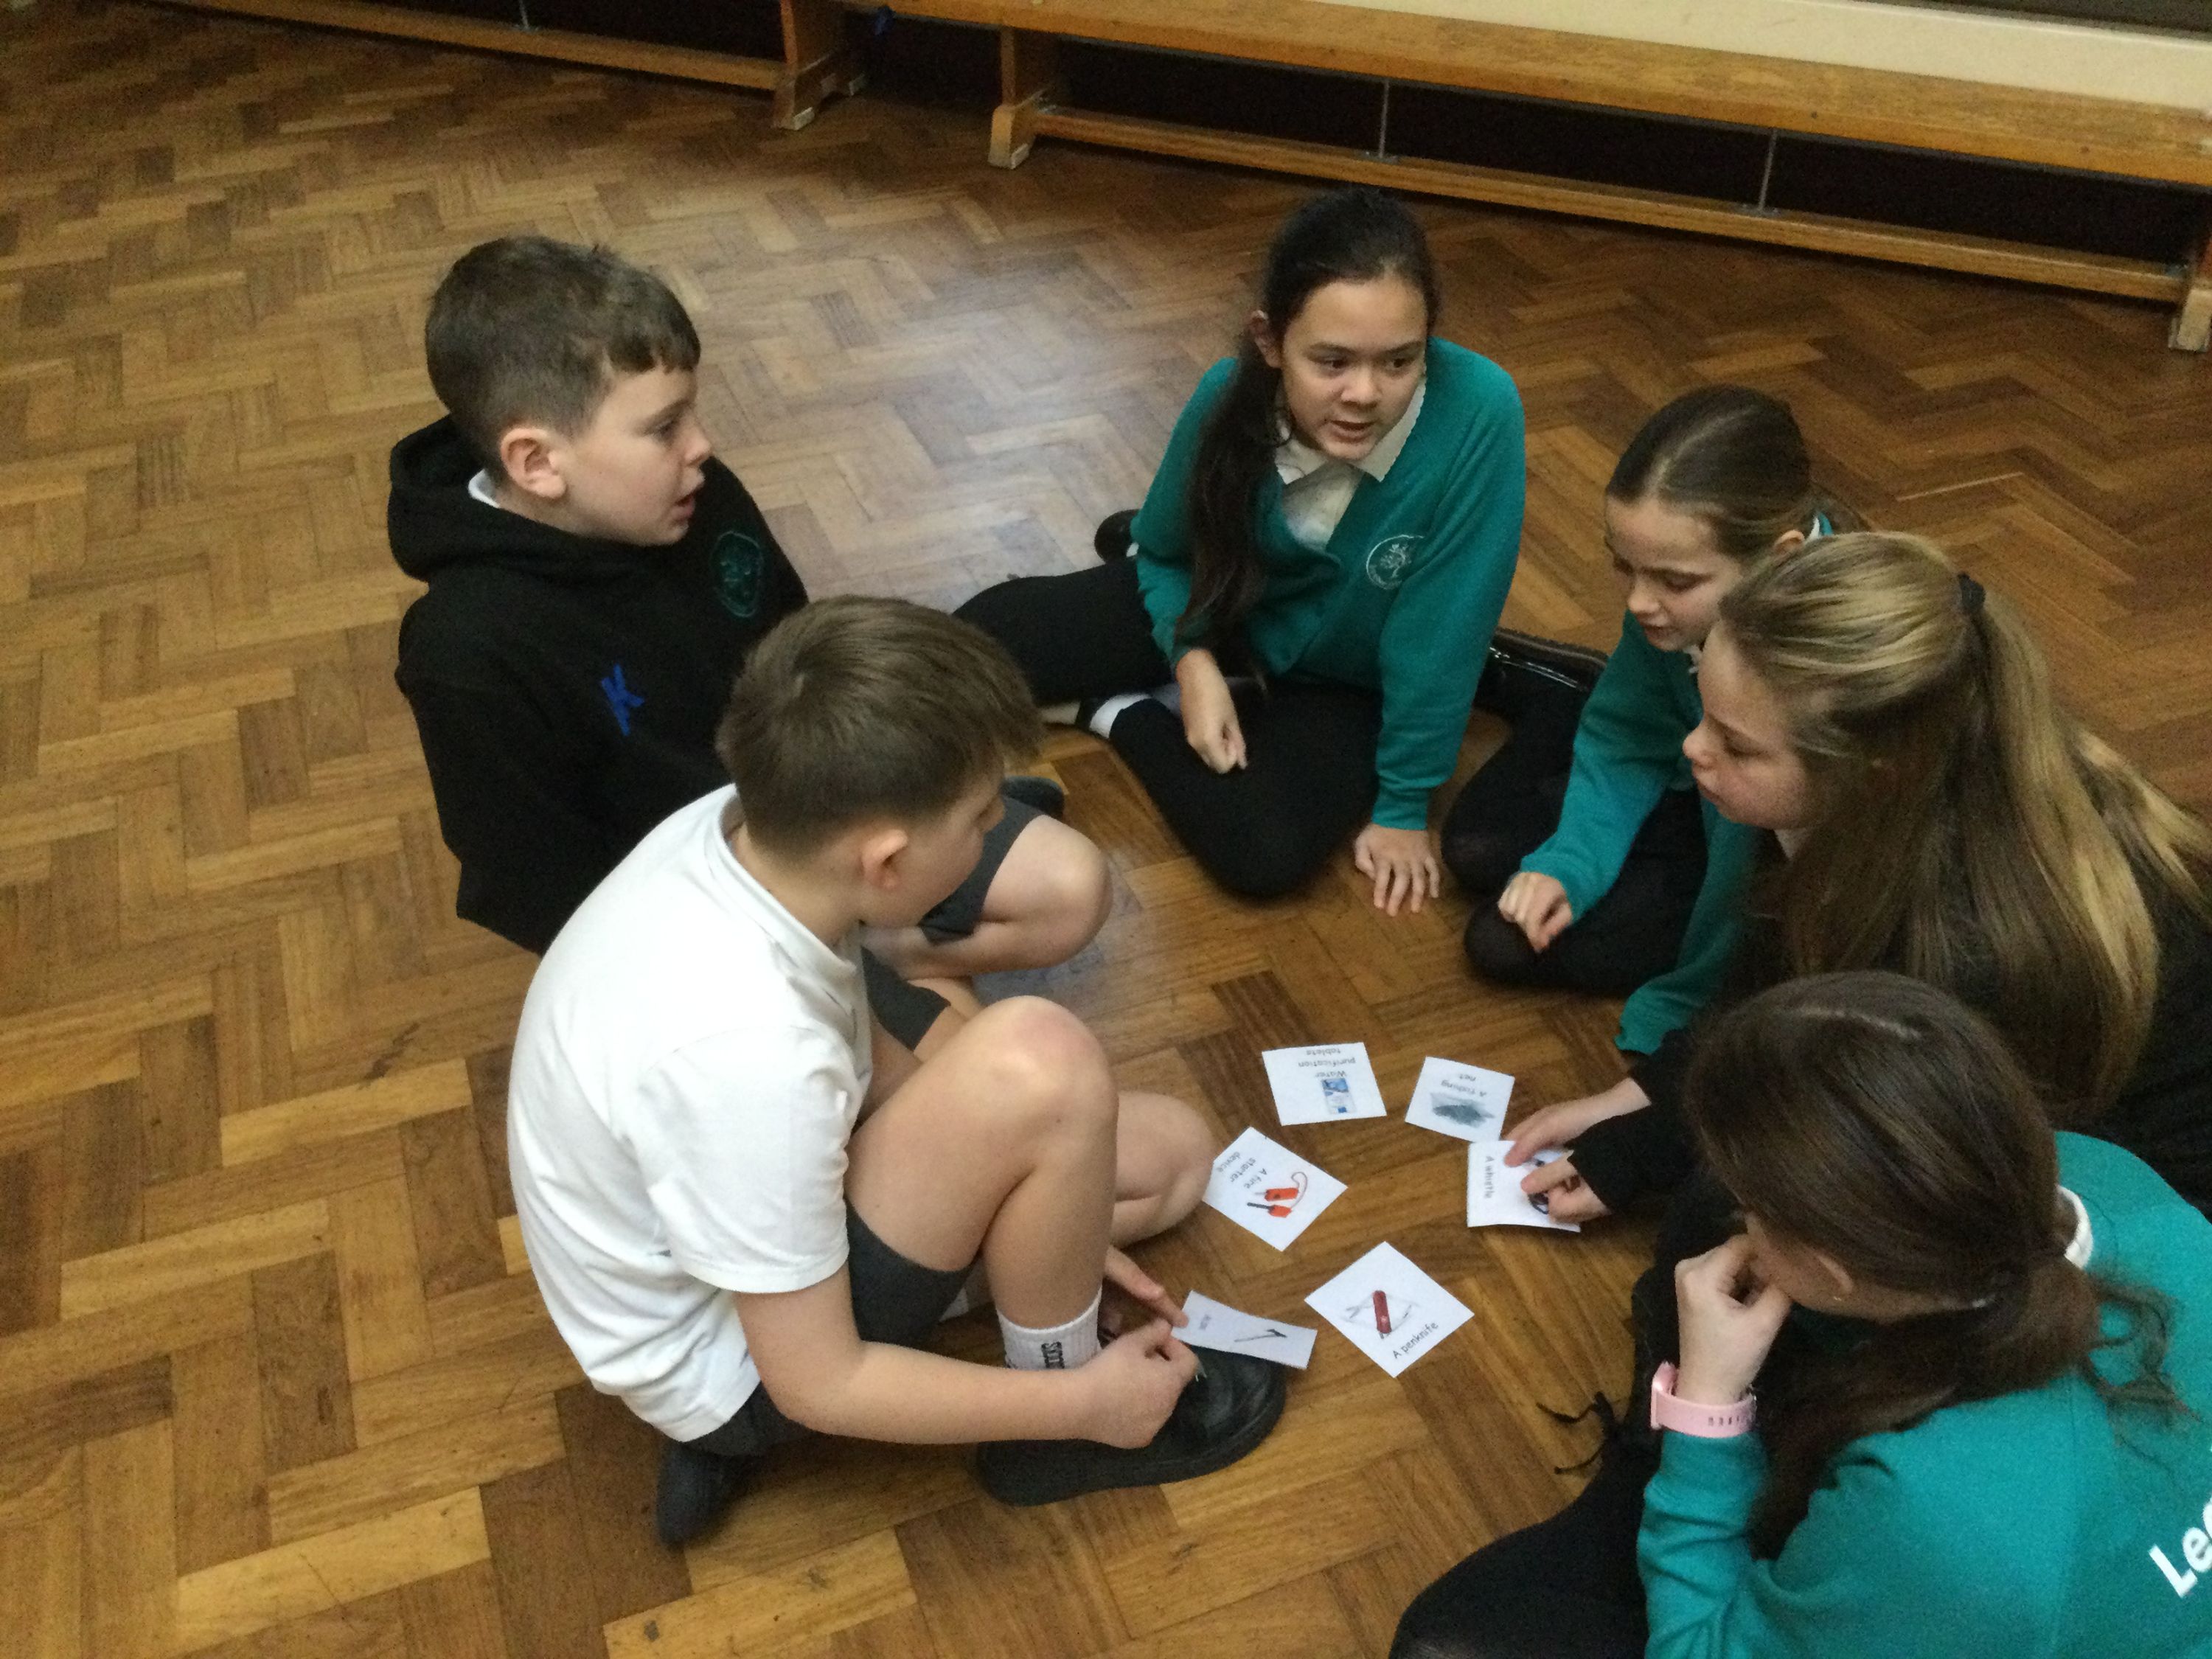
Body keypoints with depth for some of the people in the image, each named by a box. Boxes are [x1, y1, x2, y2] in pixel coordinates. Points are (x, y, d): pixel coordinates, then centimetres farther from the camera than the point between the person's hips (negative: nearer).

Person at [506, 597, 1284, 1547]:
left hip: (743, 1202, 8)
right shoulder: (743, 1054, -37)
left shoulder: (740, 832, -15)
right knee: (1038, 1062, -30)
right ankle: (1057, 1407, 1)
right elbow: (818, 1383, -24)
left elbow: (864, 1058, 4)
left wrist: (1056, 1229, 7)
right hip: (736, 1365, -8)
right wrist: (1086, 1403, -13)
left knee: (1175, 1150, 10)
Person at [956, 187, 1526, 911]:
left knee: (1266, 855, -28)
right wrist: (1193, 663, -22)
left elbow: (1442, 630, -25)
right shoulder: (1231, 394, -25)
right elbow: (1166, 553, -4)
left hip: (1346, 679, -2)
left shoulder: (1478, 411, -36)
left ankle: (1117, 711, -2)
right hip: (1219, 608, 2)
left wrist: (1404, 803, -16)